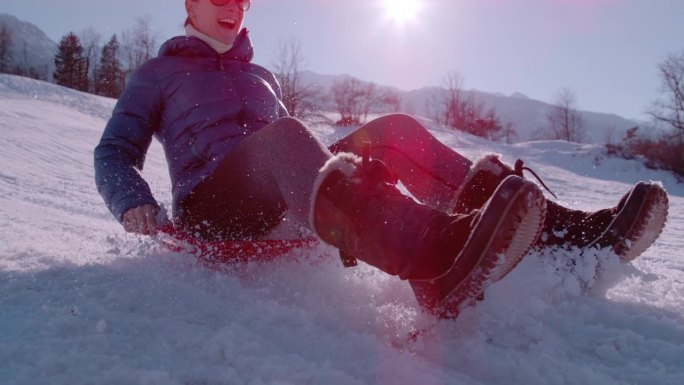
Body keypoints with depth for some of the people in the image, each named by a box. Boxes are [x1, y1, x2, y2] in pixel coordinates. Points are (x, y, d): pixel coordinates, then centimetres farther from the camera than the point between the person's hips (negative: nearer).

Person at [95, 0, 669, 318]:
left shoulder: (261, 77, 30)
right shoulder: (159, 73, 18)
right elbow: (115, 153, 10)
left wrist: (351, 206, 7)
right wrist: (134, 203, -14)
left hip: (282, 214, 4)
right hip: (213, 210, -4)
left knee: (392, 131, -17)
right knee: (281, 137, -37)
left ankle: (556, 230, -31)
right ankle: (436, 255, -63)